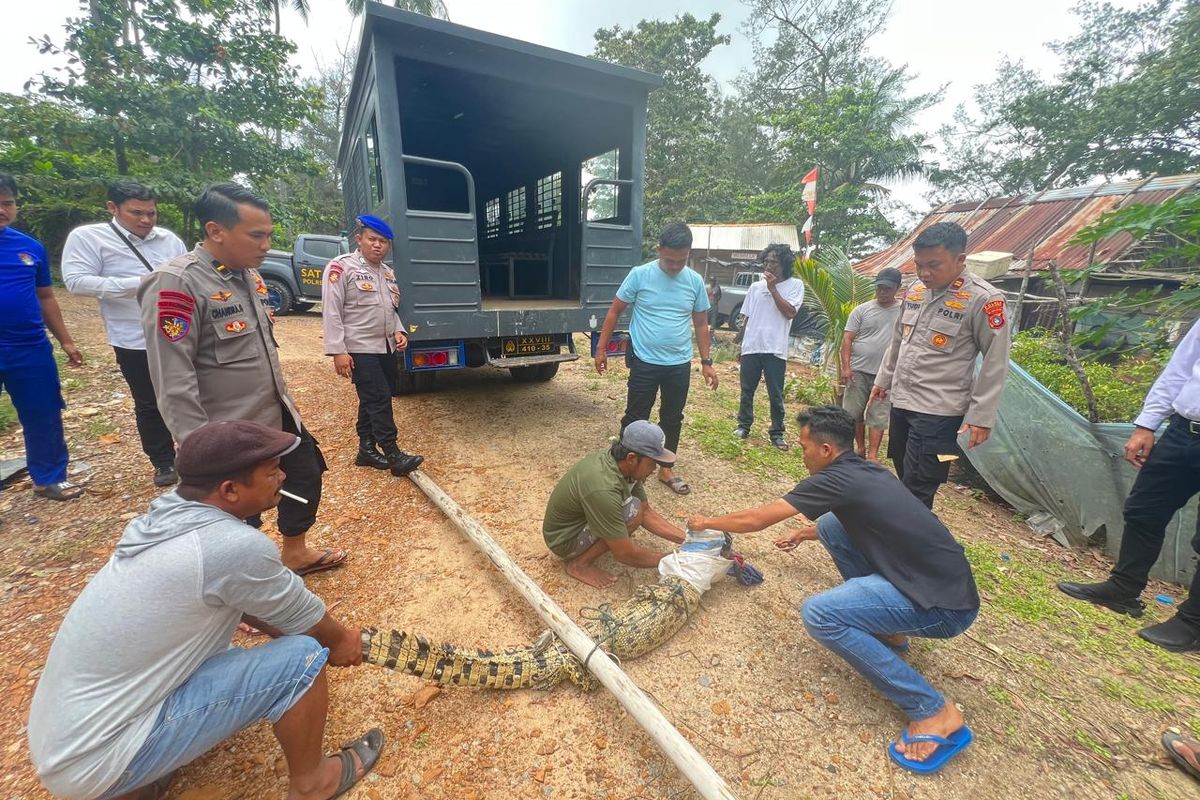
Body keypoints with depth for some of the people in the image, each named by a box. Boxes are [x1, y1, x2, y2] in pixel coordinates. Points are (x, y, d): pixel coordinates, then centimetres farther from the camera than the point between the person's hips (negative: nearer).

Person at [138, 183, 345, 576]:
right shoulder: (176, 284, -21)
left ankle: (295, 553, 44)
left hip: (279, 416, 8)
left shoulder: (248, 274, 5)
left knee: (305, 476, 22)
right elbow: (174, 384, -22)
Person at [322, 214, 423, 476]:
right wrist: (338, 351, -17)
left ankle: (366, 449, 23)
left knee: (372, 399, 13)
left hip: (386, 347, 7)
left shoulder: (388, 272, 14)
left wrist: (397, 331, 4)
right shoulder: (341, 268, -9)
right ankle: (393, 455, -5)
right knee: (379, 399, -10)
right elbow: (331, 312, -12)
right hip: (359, 349, -7)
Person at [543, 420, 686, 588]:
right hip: (564, 539, -8)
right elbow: (625, 554, -29)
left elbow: (647, 513, 0)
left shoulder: (621, 463, -12)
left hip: (579, 518, 8)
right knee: (633, 511, -25)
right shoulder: (602, 489, -38)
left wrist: (686, 540, -6)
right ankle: (580, 563, -8)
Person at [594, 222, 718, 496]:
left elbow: (701, 324, 9)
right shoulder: (639, 275, -8)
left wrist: (706, 362, 7)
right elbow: (614, 312, -1)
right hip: (645, 362, -3)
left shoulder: (696, 281, 1)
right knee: (635, 418, 5)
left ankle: (666, 469, 31)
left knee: (672, 419, 14)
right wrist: (601, 348, -3)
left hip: (680, 365, 3)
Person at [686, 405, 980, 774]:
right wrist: (804, 534, 38)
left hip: (945, 605, -9)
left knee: (819, 614, -21)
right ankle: (887, 631, 19)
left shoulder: (836, 480, -18)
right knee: (832, 524, 10)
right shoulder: (868, 472, 8)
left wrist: (707, 522, 3)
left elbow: (754, 519, -13)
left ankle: (933, 710, -6)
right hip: (934, 577, 9)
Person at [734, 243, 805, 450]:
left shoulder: (795, 285, 1)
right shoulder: (755, 287, 10)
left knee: (776, 394, 4)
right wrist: (741, 346, 14)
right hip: (751, 348, 3)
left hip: (775, 349, -3)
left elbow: (789, 313, -14)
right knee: (747, 390, 11)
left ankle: (777, 433, 16)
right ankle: (744, 425, 25)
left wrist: (773, 288, -12)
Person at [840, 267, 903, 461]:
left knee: (878, 416, 1)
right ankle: (860, 448, 22)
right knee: (854, 413, 6)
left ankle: (872, 455, 7)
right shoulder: (862, 310, 3)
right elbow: (847, 339, -1)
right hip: (858, 371, 1)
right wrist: (846, 367, -10)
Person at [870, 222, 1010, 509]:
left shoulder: (983, 299, -13)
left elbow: (995, 363, -11)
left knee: (917, 490, -5)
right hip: (900, 402, 7)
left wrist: (981, 416, -12)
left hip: (939, 411, -6)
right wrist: (883, 379, 23)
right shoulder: (915, 290, 7)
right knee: (905, 479, 17)